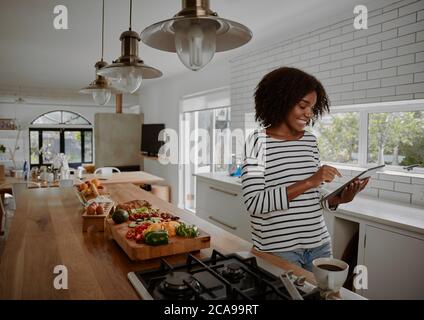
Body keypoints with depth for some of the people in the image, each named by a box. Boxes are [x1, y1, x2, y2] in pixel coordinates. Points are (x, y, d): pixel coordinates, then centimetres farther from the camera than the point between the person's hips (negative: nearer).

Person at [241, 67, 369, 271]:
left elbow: (314, 196, 11)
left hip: (319, 245, 6)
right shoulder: (258, 141, -11)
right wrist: (308, 182, -23)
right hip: (278, 250, -5)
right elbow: (254, 202, -20)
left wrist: (340, 198, -8)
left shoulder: (310, 140, 6)